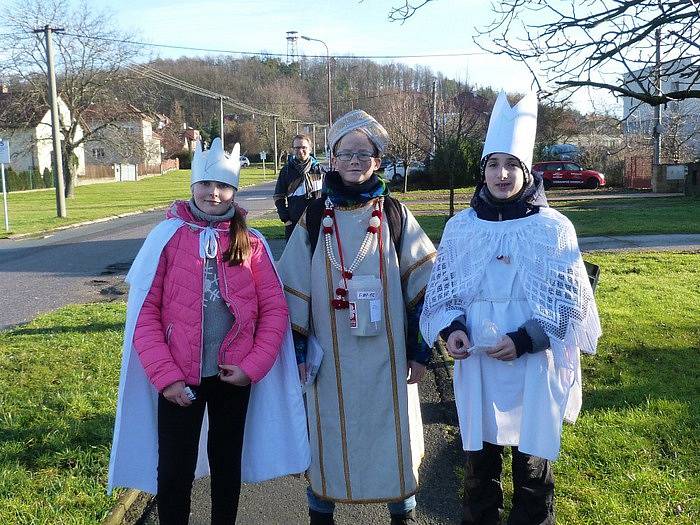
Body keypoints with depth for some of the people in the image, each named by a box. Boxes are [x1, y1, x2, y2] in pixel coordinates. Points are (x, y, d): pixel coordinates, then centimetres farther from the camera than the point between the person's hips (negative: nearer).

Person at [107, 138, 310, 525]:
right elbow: (144, 311, -6)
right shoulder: (167, 236, -4)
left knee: (227, 464, 16)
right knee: (174, 471, 6)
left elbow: (275, 308, -1)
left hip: (234, 375, 2)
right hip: (179, 378, -1)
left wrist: (253, 366, -10)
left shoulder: (250, 242, 0)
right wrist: (165, 375, -12)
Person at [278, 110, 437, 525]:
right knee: (330, 438, 11)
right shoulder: (315, 217, 2)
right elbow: (294, 289, 4)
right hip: (332, 360, 0)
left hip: (387, 356, 0)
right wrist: (298, 351, 1)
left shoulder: (394, 215, 1)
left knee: (393, 435, 10)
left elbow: (424, 284, 1)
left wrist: (421, 350, -2)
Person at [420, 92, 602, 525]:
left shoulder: (554, 228, -6)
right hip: (477, 364, 2)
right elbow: (444, 290, 8)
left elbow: (569, 303, -5)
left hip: (533, 366, -2)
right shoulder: (461, 226, 1)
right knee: (480, 455, 14)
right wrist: (451, 328, -11)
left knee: (533, 457, 11)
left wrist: (524, 339, -17)